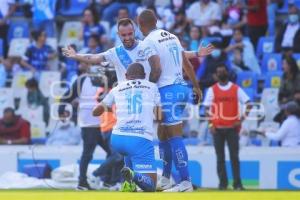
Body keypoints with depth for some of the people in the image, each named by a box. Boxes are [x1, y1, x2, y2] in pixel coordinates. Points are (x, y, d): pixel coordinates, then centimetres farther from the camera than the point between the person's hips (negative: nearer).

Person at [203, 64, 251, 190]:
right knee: (220, 157, 2)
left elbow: (248, 104, 3)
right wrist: (211, 124, -5)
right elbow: (207, 108, 4)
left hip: (232, 128, -1)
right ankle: (222, 183, 6)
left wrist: (241, 119, -6)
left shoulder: (236, 89, 4)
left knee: (234, 156, -2)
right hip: (217, 128, 1)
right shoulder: (212, 90, 5)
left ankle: (237, 183, 0)